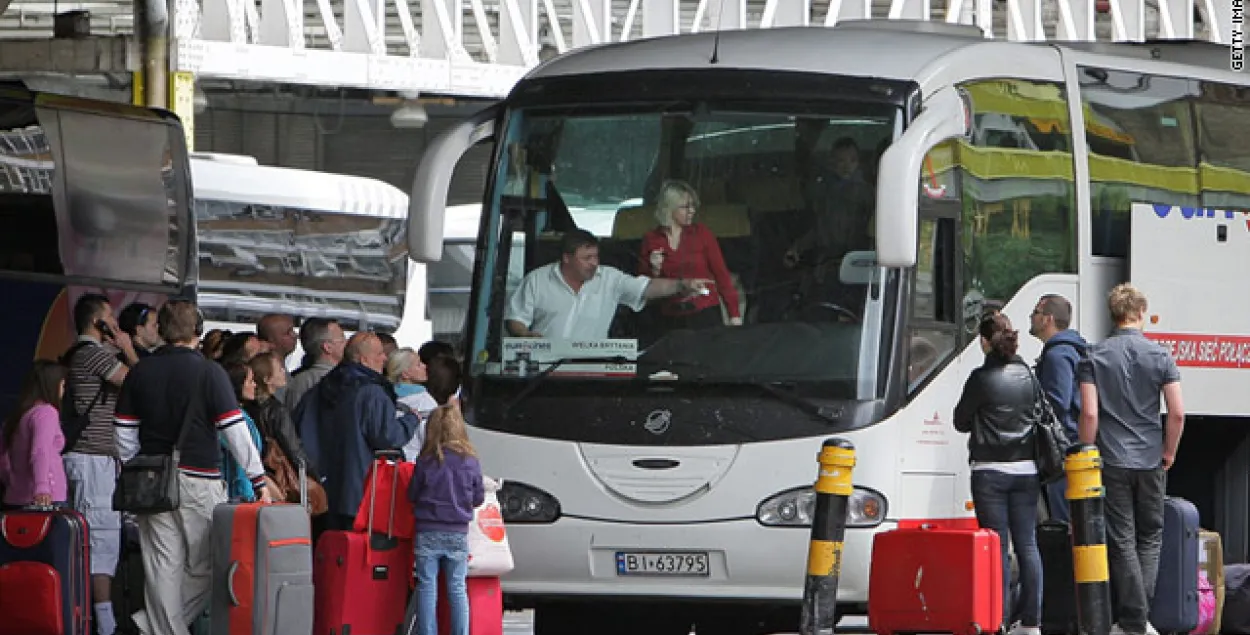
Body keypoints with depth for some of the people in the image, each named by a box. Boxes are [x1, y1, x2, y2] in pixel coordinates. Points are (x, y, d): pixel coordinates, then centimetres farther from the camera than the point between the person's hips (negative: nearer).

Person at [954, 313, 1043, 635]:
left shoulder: (982, 378, -11)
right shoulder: (1028, 375, 4)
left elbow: (961, 421, -2)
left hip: (991, 472, -5)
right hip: (1027, 469, 5)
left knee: (997, 546, -2)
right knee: (1027, 544, 6)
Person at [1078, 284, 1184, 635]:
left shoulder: (1094, 357, -4)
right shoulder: (1160, 356, -1)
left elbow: (1089, 413, -10)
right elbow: (1177, 414, -5)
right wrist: (1168, 452, 9)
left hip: (1112, 461, -1)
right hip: (1150, 461, 1)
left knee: (1122, 541, 1)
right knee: (1150, 538, 13)